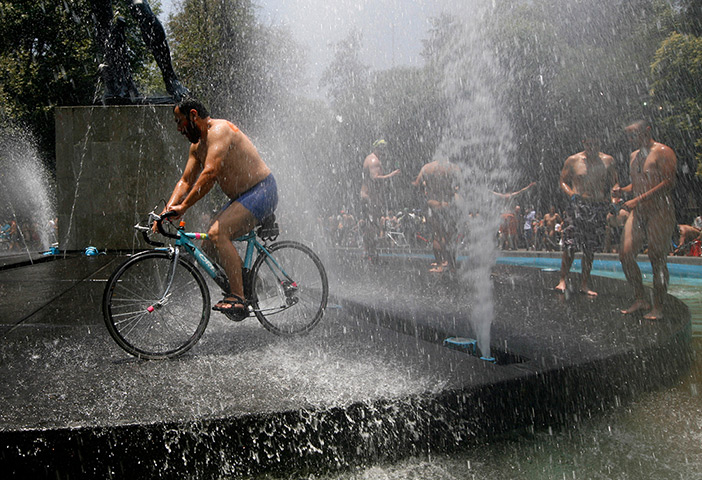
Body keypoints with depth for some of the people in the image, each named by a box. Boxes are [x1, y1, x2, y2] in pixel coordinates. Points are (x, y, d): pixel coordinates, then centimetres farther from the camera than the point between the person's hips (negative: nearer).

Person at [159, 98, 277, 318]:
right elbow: (186, 181, 11)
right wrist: (167, 210, -3)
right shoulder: (197, 145, 13)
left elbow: (210, 174, -29)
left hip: (261, 192, -10)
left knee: (217, 233, -27)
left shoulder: (219, 130, -18)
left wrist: (184, 206, -29)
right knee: (209, 245, 4)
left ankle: (238, 298, -27)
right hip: (242, 197, 10)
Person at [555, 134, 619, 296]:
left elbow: (615, 183, 14)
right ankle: (562, 280, -6)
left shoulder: (608, 160, 10)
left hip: (599, 207, 3)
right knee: (571, 243, -14)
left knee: (590, 247, 7)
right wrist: (572, 194, -10)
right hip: (579, 204, -3)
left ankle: (585, 284, 14)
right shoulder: (573, 161, 4)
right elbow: (563, 181, 8)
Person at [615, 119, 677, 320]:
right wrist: (622, 190, 6)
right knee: (625, 255, -2)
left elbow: (669, 183, -16)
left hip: (660, 211, -7)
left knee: (657, 260, -6)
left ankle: (657, 308, 2)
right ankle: (640, 300, 12)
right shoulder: (634, 156, 19)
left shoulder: (662, 152, -6)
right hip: (638, 213, 7)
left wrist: (638, 200, -21)